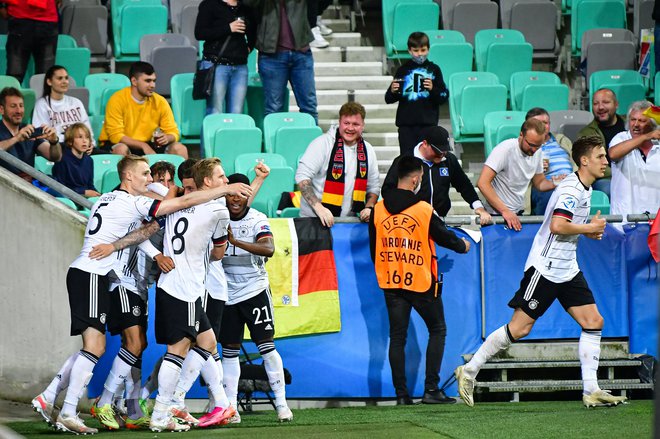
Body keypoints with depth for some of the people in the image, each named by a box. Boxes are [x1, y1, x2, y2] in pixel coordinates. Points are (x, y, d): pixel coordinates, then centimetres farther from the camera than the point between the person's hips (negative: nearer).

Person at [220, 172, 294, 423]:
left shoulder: (257, 220, -10)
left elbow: (268, 249, -28)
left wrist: (236, 242, -39)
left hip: (255, 289, -3)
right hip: (227, 292, 3)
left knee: (266, 345, -7)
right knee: (230, 350, 5)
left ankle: (281, 403, -4)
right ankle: (230, 407, 9)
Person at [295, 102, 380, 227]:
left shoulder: (367, 150, 12)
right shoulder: (323, 144, -5)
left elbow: (373, 187, 20)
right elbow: (302, 177, -11)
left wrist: (369, 207, 0)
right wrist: (318, 208, -21)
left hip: (347, 221, 4)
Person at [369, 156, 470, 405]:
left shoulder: (378, 210, 0)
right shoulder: (424, 210, -12)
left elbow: (373, 248, 8)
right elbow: (444, 237, 0)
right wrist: (462, 246, 22)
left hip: (391, 282, 4)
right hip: (421, 282, -4)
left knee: (397, 336, 7)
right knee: (437, 330, 10)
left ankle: (401, 394, 3)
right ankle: (431, 389, 3)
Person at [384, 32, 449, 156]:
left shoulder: (434, 70, 6)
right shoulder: (403, 70, 8)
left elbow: (444, 97, 3)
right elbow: (389, 99, 10)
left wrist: (433, 89, -15)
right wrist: (392, 92, -12)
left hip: (428, 122, -1)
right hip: (406, 123, 1)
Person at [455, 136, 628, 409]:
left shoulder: (584, 189, 13)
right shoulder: (571, 189, -17)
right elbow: (557, 225, -30)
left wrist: (590, 230, 9)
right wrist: (589, 228, -16)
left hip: (567, 269, 9)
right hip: (544, 268, -9)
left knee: (593, 322, 0)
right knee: (520, 327, -6)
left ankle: (591, 391, 2)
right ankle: (469, 371, 5)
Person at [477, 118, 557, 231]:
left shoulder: (536, 152, 1)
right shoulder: (506, 149, -21)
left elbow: (539, 183, 12)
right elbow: (483, 183, -25)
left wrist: (556, 184, -11)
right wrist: (505, 211, -29)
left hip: (519, 213, 7)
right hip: (498, 214, -6)